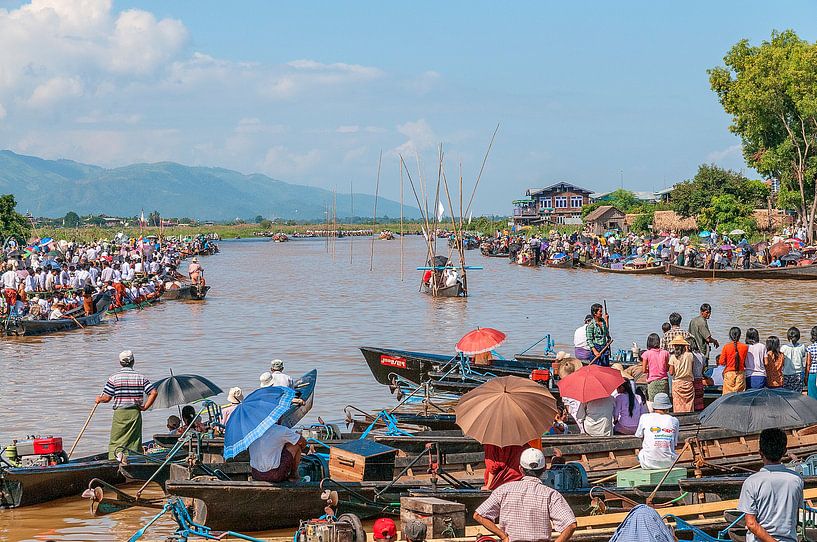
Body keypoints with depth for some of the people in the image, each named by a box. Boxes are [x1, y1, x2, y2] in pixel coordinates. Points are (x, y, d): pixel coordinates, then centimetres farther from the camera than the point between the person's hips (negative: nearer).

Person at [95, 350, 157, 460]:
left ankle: (117, 452, -18)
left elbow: (107, 398, -5)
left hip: (120, 413, -2)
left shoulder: (114, 378, -4)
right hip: (135, 413, 2)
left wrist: (99, 399, 16)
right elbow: (153, 393, -7)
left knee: (115, 441, 5)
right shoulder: (141, 377, 1)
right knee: (135, 441, 8)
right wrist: (145, 406, 1)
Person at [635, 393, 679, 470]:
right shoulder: (674, 420, 4)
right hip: (668, 463, 2)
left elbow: (638, 435, 16)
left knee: (641, 452, 32)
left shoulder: (645, 418, -1)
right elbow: (675, 444, 12)